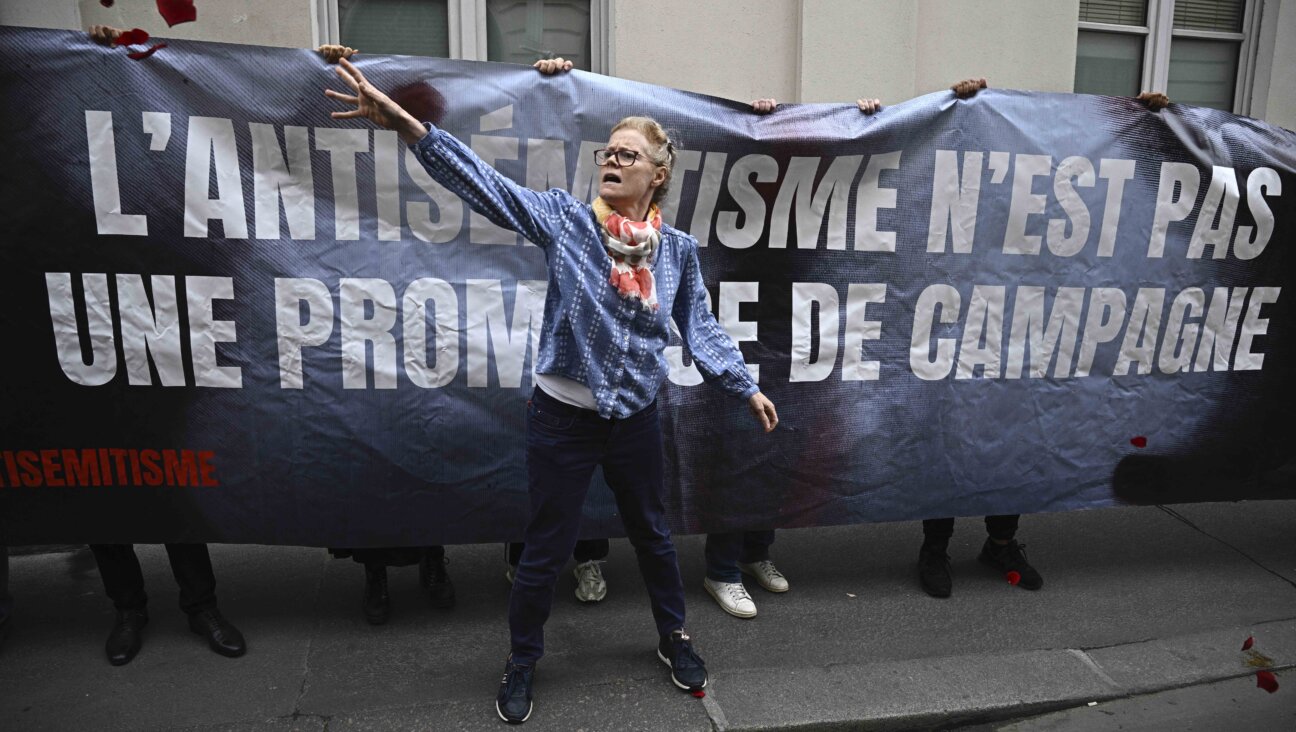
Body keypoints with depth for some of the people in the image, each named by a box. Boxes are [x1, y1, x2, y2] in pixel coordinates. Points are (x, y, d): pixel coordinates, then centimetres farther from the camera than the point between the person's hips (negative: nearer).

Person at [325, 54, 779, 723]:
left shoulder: (678, 248, -1)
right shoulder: (564, 218, -9)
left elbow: (700, 329, 6)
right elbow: (484, 182, -19)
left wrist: (747, 387, 2)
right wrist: (403, 122, -31)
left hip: (635, 418, 2)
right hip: (562, 417, -2)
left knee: (652, 535, 21)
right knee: (546, 549, 10)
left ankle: (674, 638, 45)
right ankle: (522, 663, 34)